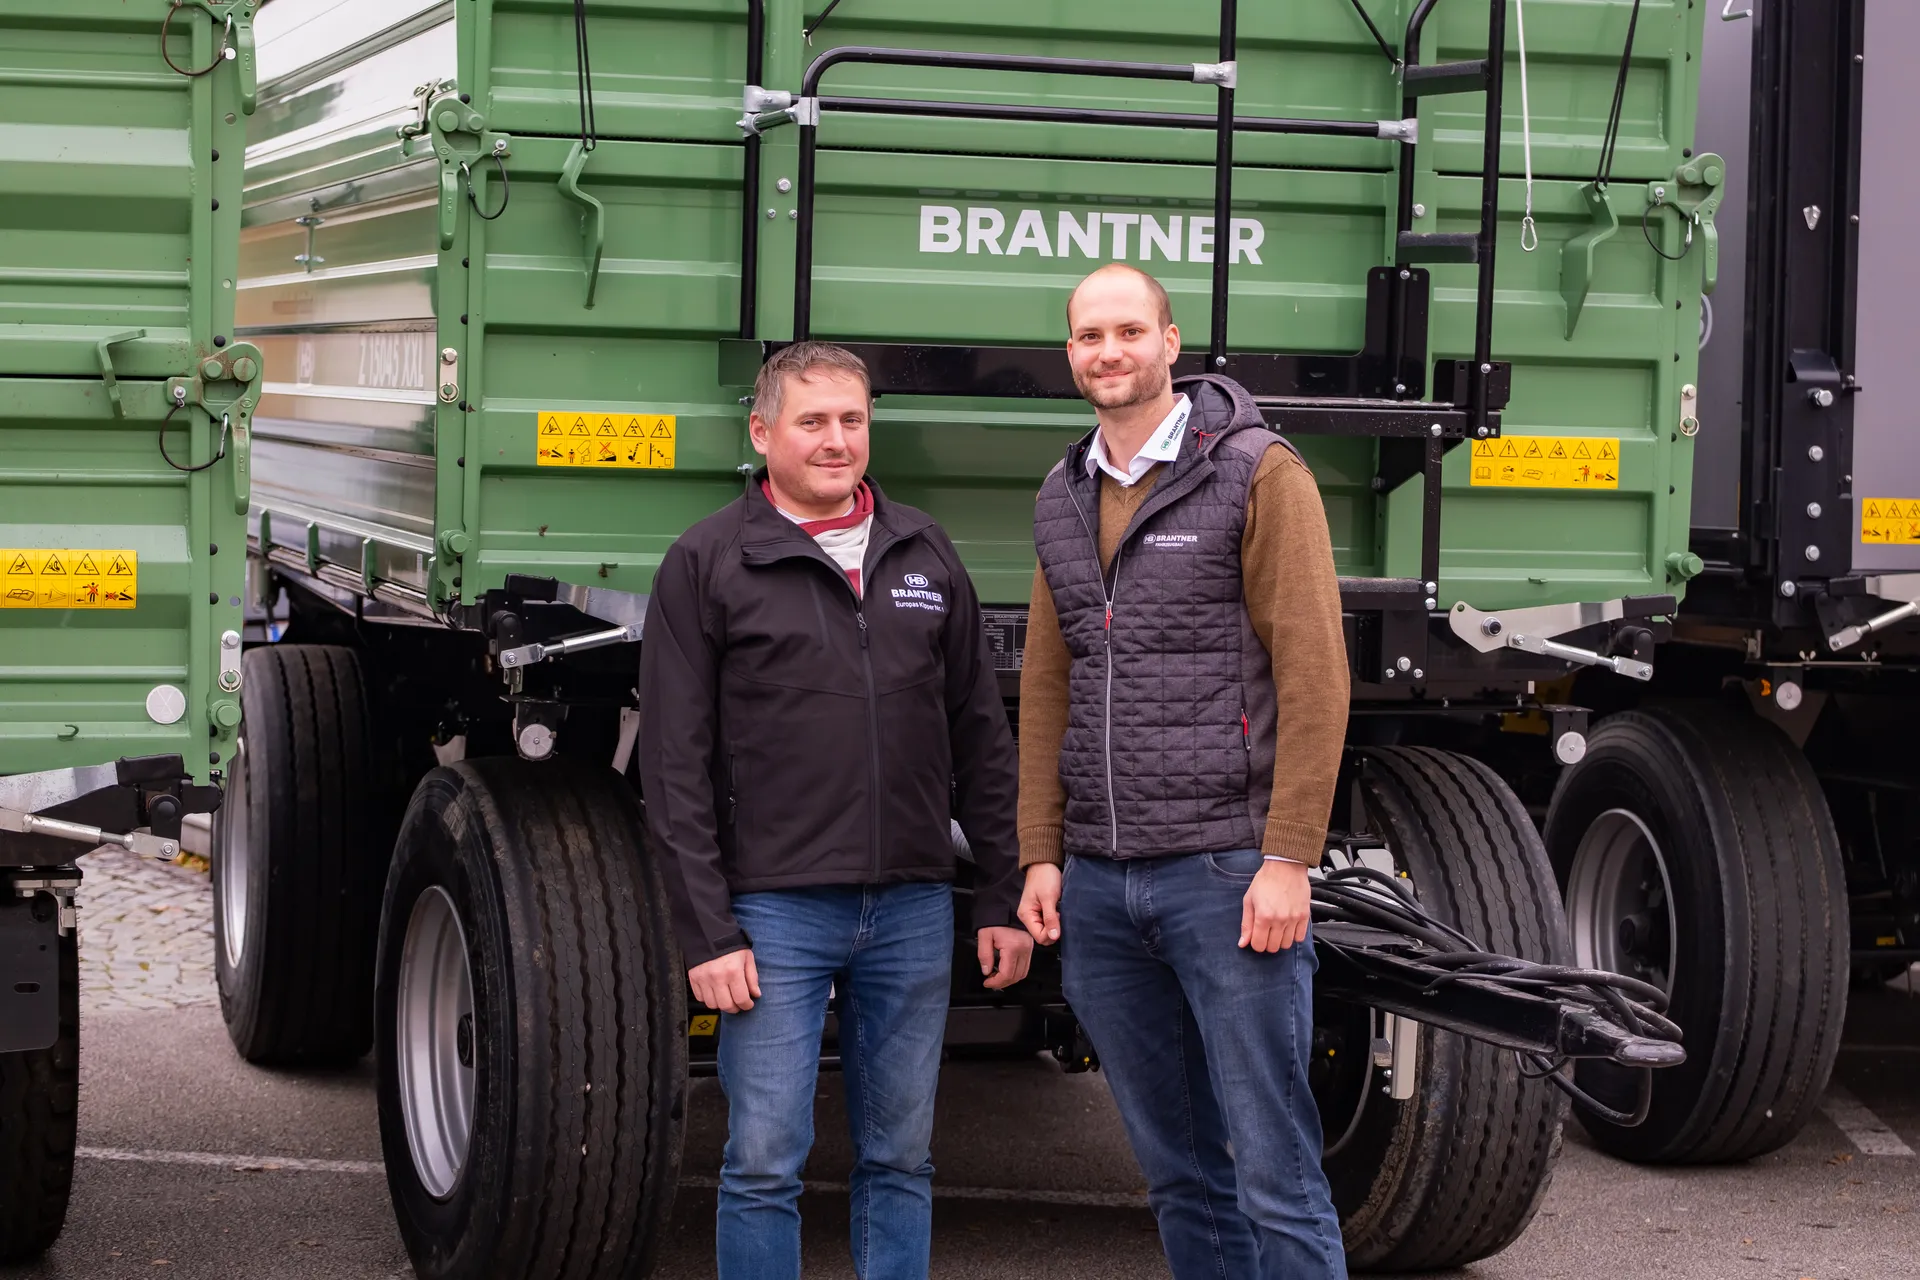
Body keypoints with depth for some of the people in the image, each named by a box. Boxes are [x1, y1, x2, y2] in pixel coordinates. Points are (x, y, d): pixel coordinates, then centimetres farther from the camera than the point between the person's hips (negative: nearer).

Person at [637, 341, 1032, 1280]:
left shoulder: (925, 555, 12)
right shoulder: (706, 564, 0)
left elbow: (981, 739, 14)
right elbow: (676, 768, -3)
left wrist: (1005, 898, 8)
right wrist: (706, 934, -9)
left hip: (913, 909, 4)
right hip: (776, 910, -4)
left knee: (899, 1160, 9)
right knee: (764, 1163, -2)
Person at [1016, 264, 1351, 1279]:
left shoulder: (1257, 473, -5)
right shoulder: (1063, 500, 15)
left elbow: (1313, 676, -9)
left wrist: (1286, 862, -15)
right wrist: (1040, 854, 8)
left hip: (1224, 874, -6)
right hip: (1097, 883, 6)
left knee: (1275, 1175, -4)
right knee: (1176, 1171, 12)